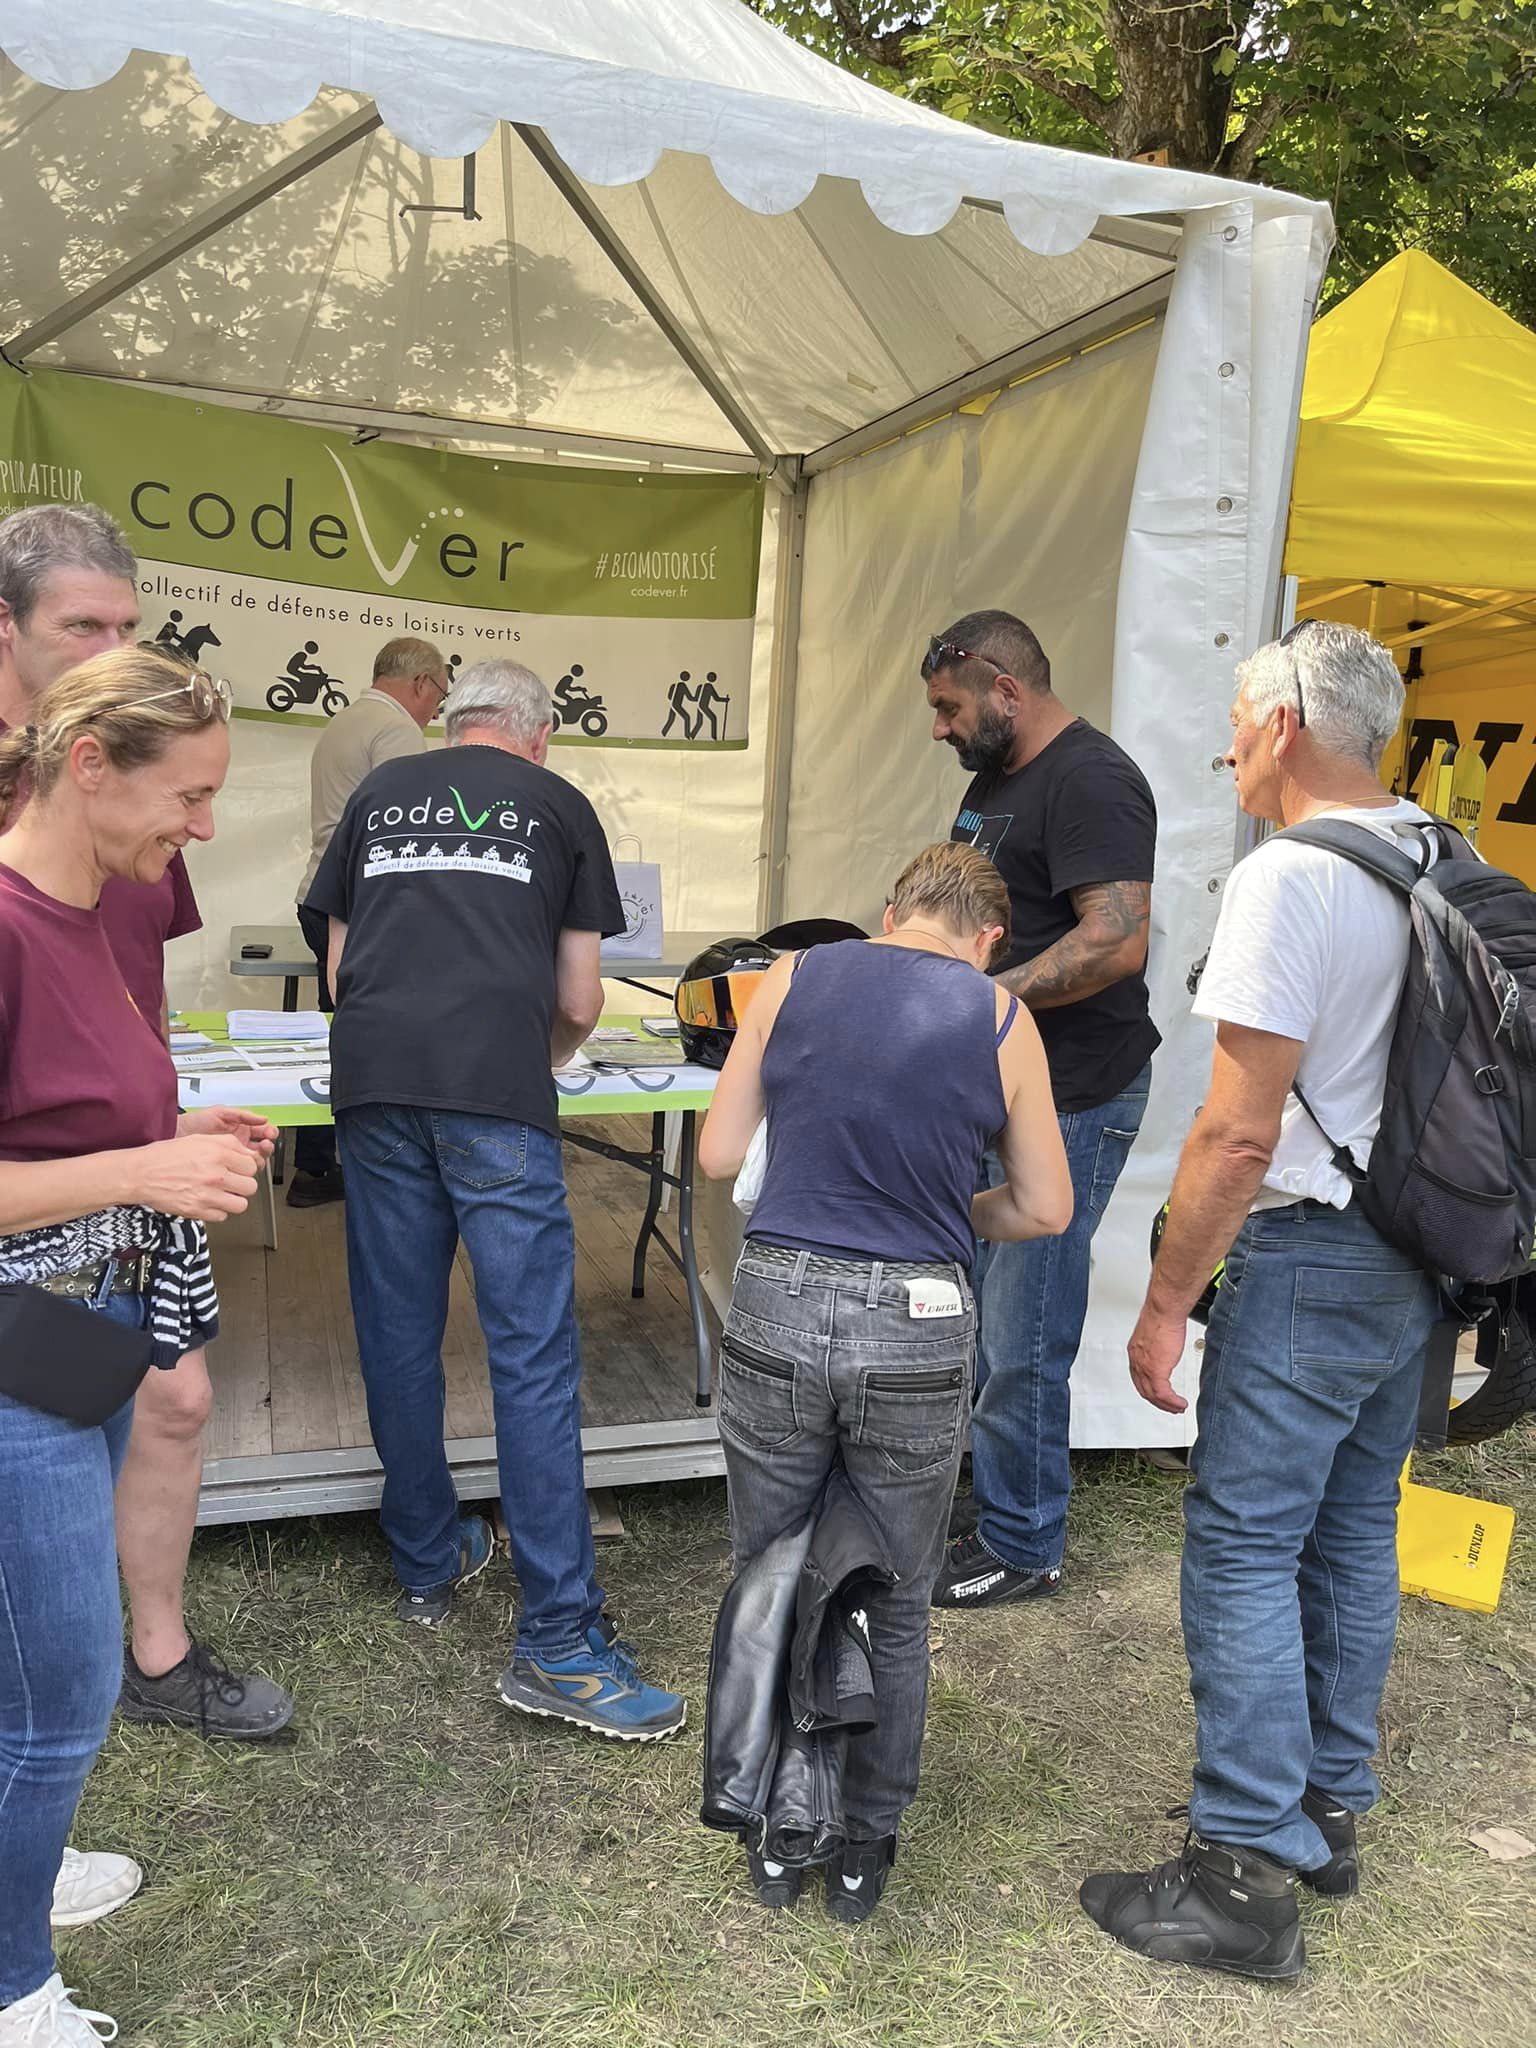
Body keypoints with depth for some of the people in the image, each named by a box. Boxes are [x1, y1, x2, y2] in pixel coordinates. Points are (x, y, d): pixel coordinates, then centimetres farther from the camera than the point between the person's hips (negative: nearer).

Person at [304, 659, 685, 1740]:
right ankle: (560, 1644, 1)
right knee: (535, 1355, -2)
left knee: (399, 1336, 14)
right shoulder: (561, 806, 15)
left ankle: (430, 1566, 30)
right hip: (496, 1092, -3)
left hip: (372, 1081, 4)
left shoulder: (379, 794, 22)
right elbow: (579, 1004, 14)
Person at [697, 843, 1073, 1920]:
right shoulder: (1001, 1019, 0)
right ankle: (866, 1848, 34)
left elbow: (718, 1154, 5)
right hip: (918, 1333, 0)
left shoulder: (794, 978, 1)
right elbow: (1045, 1208, 6)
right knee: (895, 1608, 20)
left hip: (778, 1311, 1)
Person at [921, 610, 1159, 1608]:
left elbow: (1118, 939, -26)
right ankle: (974, 1501, 35)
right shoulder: (996, 779, 16)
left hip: (1068, 1102, -10)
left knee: (1022, 1340, -2)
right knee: (970, 1315, 18)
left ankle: (1024, 1549, 15)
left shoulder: (1091, 780, -16)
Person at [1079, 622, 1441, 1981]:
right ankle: (1329, 1813, 33)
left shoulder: (1290, 877, -19)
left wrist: (1166, 1301, -14)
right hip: (1418, 1258, 9)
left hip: (1309, 1260, -9)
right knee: (1355, 1535, 18)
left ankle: (1247, 1879, 8)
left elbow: (1241, 1130, -22)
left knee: (1243, 1549, 0)